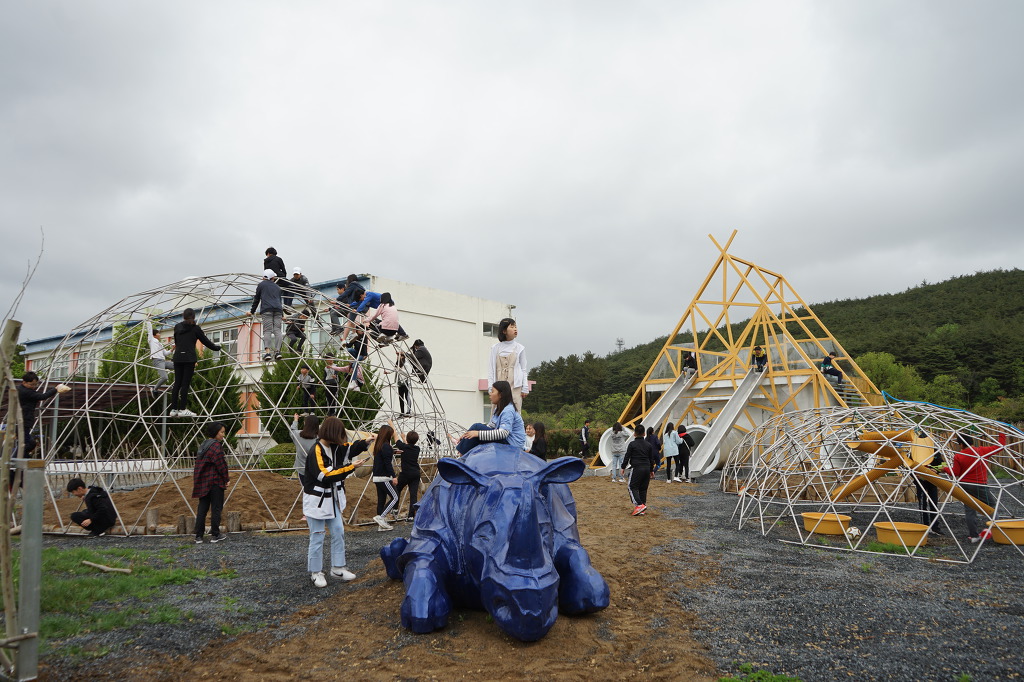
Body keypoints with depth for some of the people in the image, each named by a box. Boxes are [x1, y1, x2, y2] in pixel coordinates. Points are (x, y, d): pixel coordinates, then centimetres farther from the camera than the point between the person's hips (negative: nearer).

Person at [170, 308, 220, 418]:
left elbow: (176, 342, 20)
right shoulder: (195, 328, 0)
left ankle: (173, 409, 7)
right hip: (189, 358, -4)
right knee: (185, 384, -4)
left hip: (177, 357, 5)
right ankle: (183, 409, -5)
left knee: (177, 383, 8)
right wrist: (216, 347, 21)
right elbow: (205, 341, 6)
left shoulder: (177, 327, 12)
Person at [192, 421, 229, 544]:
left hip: (202, 482, 8)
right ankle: (215, 535, 9)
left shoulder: (203, 445, 12)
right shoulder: (216, 446, -15)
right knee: (216, 508, 3)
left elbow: (199, 464, 15)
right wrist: (226, 479, -3)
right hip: (215, 481, -8)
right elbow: (221, 465, -16)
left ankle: (199, 536, 11)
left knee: (202, 508, 10)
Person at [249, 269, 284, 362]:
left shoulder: (261, 285, 18)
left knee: (267, 330, -12)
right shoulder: (277, 287, 28)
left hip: (266, 310, -3)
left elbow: (256, 299, 20)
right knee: (277, 330, -3)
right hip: (278, 310, 3)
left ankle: (267, 352, -28)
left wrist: (252, 311, 31)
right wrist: (282, 314, 44)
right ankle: (277, 351, -17)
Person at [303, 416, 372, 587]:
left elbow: (348, 449, 19)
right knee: (317, 537, 2)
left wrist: (365, 442, 0)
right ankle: (315, 572, 17)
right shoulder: (316, 451, -23)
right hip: (317, 500, -8)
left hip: (332, 499, 8)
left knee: (338, 532, 11)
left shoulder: (334, 447, 2)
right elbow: (325, 476, -30)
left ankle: (338, 567, 23)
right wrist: (351, 467, -27)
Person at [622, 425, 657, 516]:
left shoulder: (632, 444, -6)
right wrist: (651, 470, 26)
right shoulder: (648, 444, 9)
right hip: (646, 468, 6)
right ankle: (643, 507, 11)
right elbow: (651, 458, 16)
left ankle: (639, 505, -17)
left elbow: (627, 457, -4)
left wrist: (623, 467, 7)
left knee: (633, 487, -1)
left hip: (636, 468, -5)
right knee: (643, 488, 11)